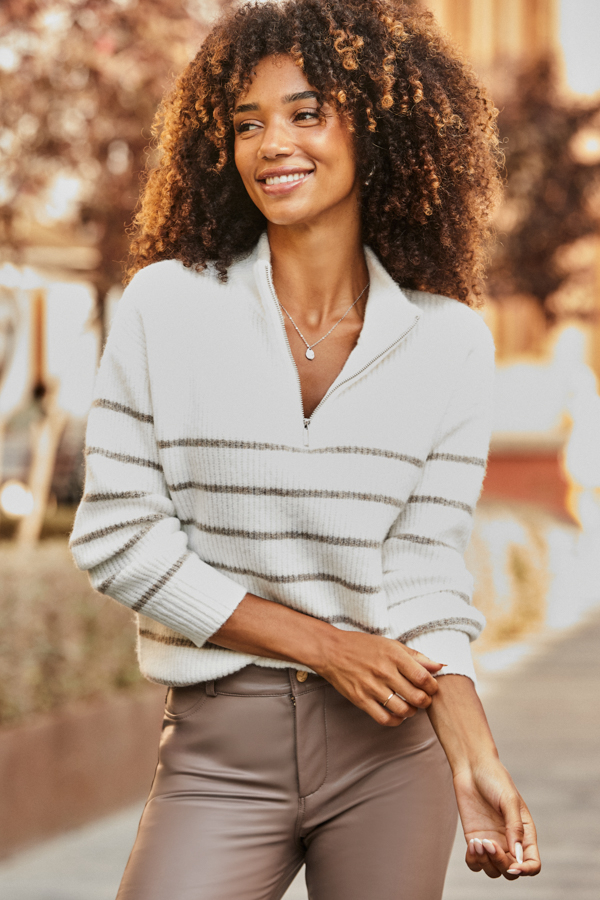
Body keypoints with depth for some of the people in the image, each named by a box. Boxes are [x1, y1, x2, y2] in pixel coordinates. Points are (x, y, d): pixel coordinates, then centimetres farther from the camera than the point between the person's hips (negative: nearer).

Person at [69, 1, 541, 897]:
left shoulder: (450, 340, 1)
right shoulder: (166, 307, -2)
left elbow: (423, 571, 1)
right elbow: (116, 536, -5)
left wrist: (472, 754, -14)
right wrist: (319, 644, -10)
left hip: (391, 753, 1)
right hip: (219, 748, -1)